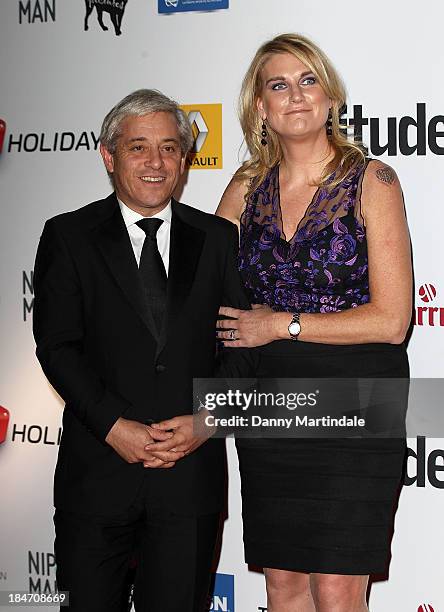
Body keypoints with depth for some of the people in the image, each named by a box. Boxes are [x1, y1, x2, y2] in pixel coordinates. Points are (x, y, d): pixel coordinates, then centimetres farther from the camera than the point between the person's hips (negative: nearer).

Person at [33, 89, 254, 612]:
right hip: (97, 467, -1)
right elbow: (56, 344, -5)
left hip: (191, 469, 1)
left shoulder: (218, 238, 8)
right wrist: (112, 425, -15)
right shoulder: (68, 236, 3)